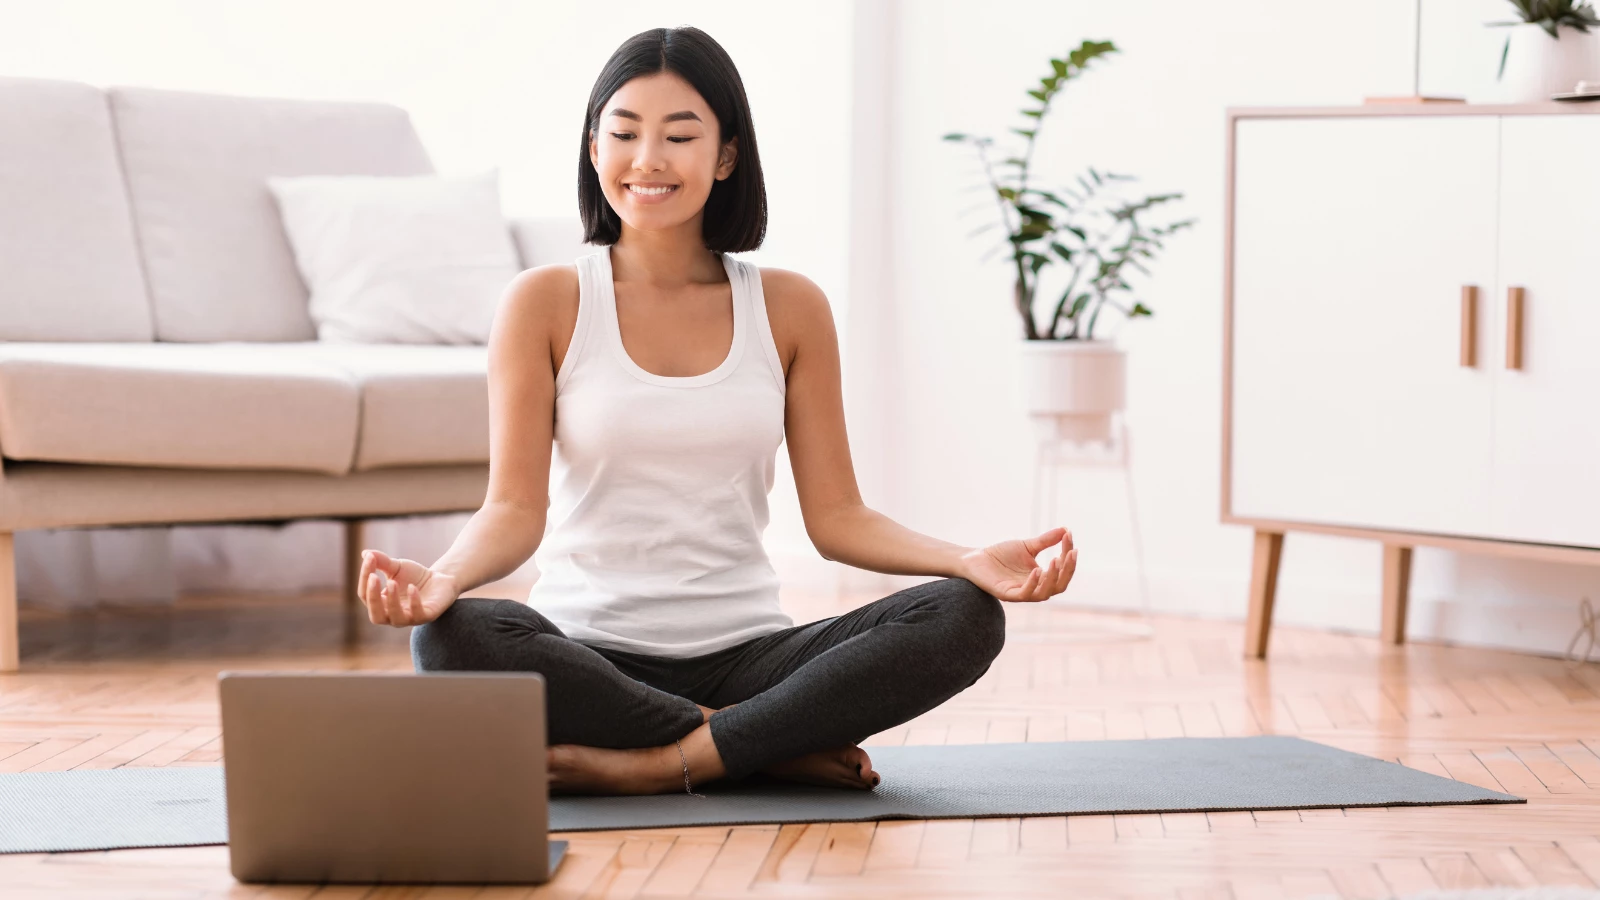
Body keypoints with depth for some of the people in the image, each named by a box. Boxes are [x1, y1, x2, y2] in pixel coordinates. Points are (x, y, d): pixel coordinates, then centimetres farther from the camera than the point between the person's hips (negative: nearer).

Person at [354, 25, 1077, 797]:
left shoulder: (790, 308, 9)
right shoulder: (546, 303, 3)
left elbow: (835, 516, 6)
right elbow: (515, 507, -5)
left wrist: (970, 560, -12)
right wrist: (440, 578, -27)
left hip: (743, 658, 2)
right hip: (589, 657, -1)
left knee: (964, 617, -23)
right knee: (453, 638, -35)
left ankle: (655, 765, -24)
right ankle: (781, 751, -21)